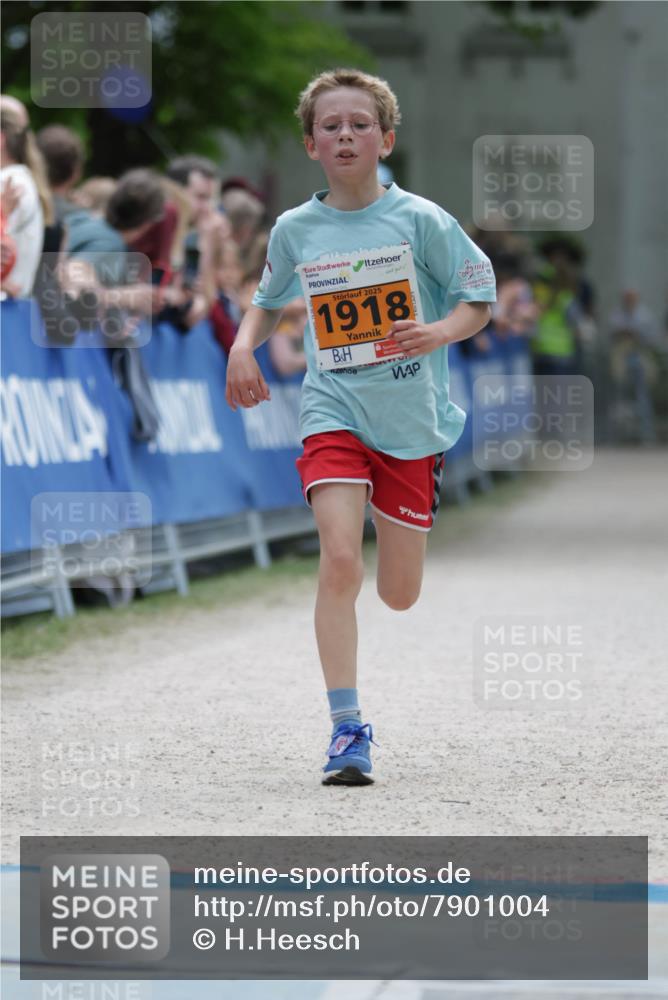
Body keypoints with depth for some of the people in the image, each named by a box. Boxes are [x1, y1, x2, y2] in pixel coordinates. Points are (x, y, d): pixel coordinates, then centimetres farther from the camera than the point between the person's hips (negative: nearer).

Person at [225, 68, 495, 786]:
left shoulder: (418, 219, -5)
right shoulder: (295, 229, 3)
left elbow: (480, 298, 0)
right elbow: (268, 302, 21)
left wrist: (439, 332, -20)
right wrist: (243, 346, 2)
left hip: (411, 420, 0)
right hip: (333, 412, 0)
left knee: (399, 595, 8)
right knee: (340, 562, -19)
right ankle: (347, 727, -15)